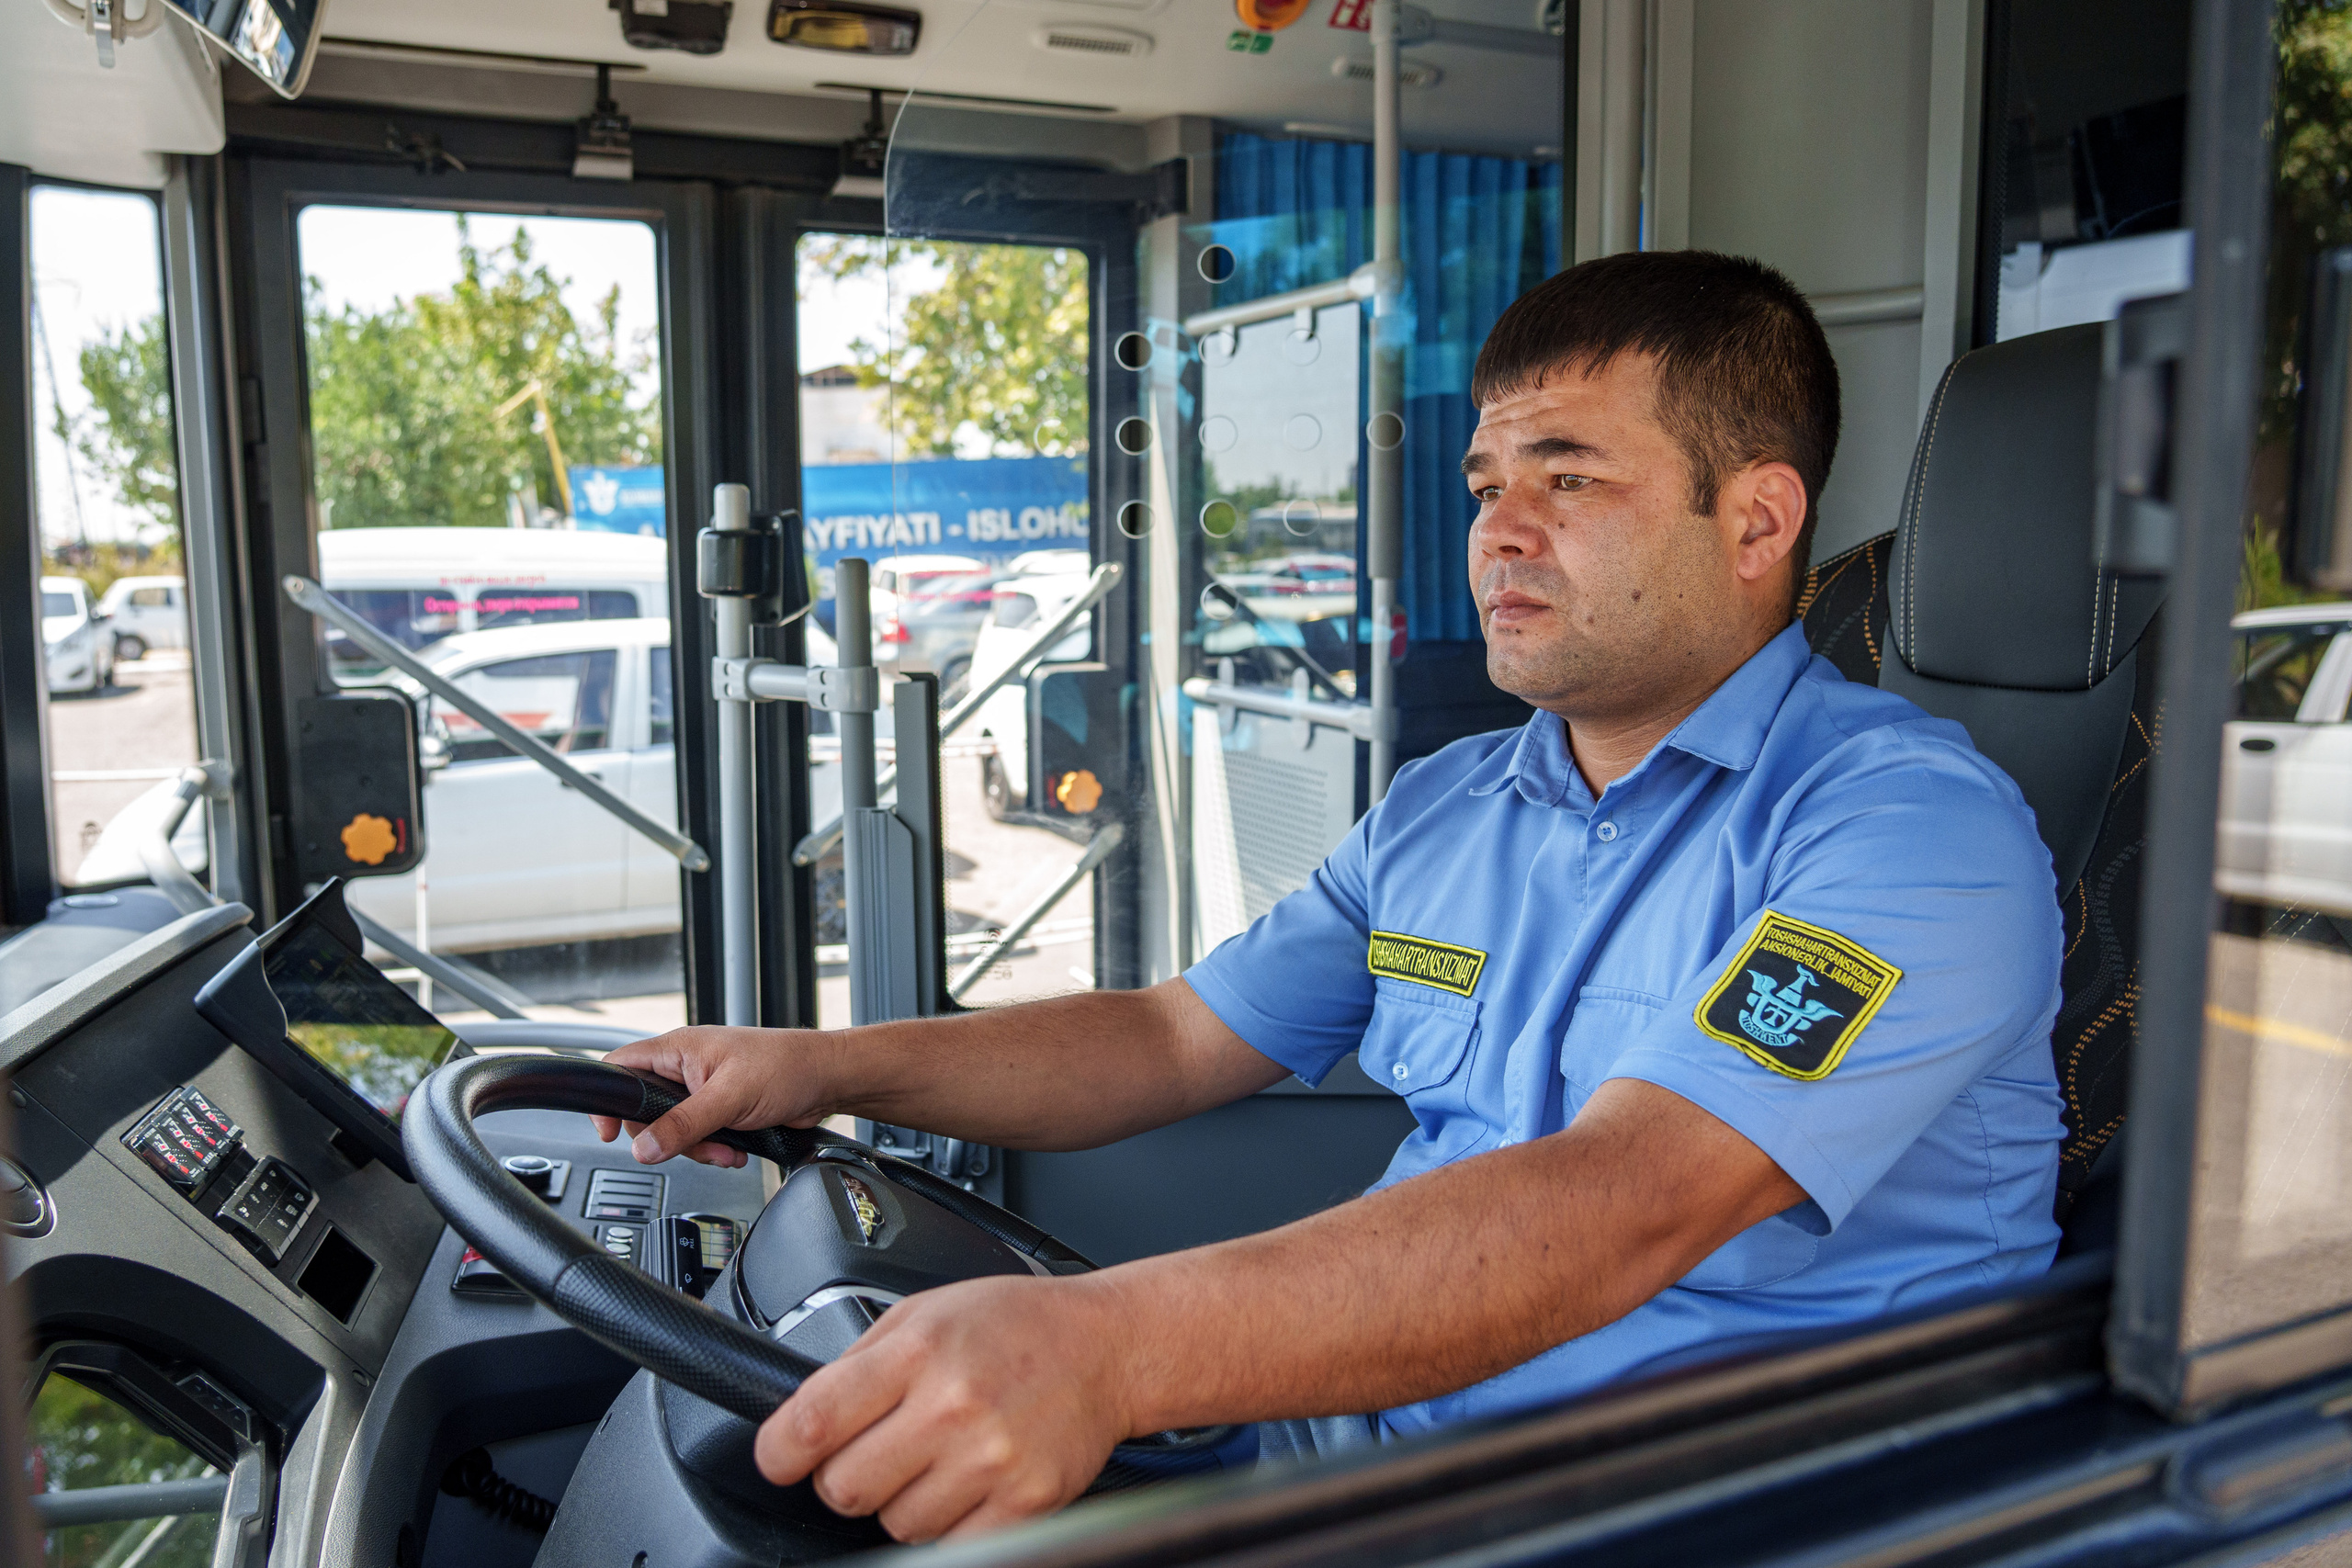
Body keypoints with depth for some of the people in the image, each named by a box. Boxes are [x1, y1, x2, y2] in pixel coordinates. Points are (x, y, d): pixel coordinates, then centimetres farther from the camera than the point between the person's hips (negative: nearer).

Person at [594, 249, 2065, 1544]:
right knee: (737, 1465, -9)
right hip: (1341, 1441, 6)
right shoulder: (1443, 808, 10)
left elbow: (1620, 1206, -29)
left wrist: (1105, 1346, -40)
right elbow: (1172, 1039, 14)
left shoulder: (1914, 826, -15)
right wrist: (835, 1066, 1)